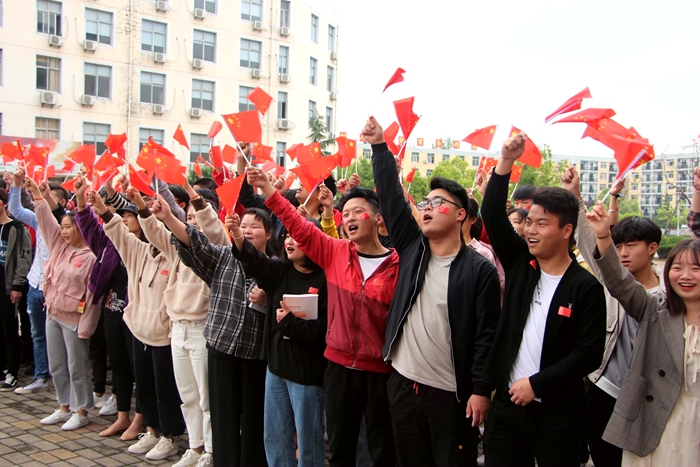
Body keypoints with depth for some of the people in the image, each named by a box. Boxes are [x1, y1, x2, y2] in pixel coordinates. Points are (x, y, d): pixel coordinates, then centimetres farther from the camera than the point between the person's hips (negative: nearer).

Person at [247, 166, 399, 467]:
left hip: (381, 371, -3)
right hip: (339, 366, 3)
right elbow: (300, 227, -2)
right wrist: (268, 191, -10)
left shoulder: (397, 264, -8)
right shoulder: (334, 252, 2)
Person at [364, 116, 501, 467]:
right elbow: (390, 197, 0)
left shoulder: (479, 269, -9)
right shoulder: (412, 248, 4)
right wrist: (379, 146, -6)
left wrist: (481, 389, -14)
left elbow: (487, 334, -11)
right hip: (402, 384, 5)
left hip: (452, 393, -5)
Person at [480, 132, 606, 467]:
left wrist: (536, 383, -14)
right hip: (507, 404, 4)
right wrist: (506, 162, -17)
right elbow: (492, 215, -7)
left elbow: (589, 354, -12)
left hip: (557, 415, -3)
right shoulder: (520, 263, 3)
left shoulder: (586, 288, -9)